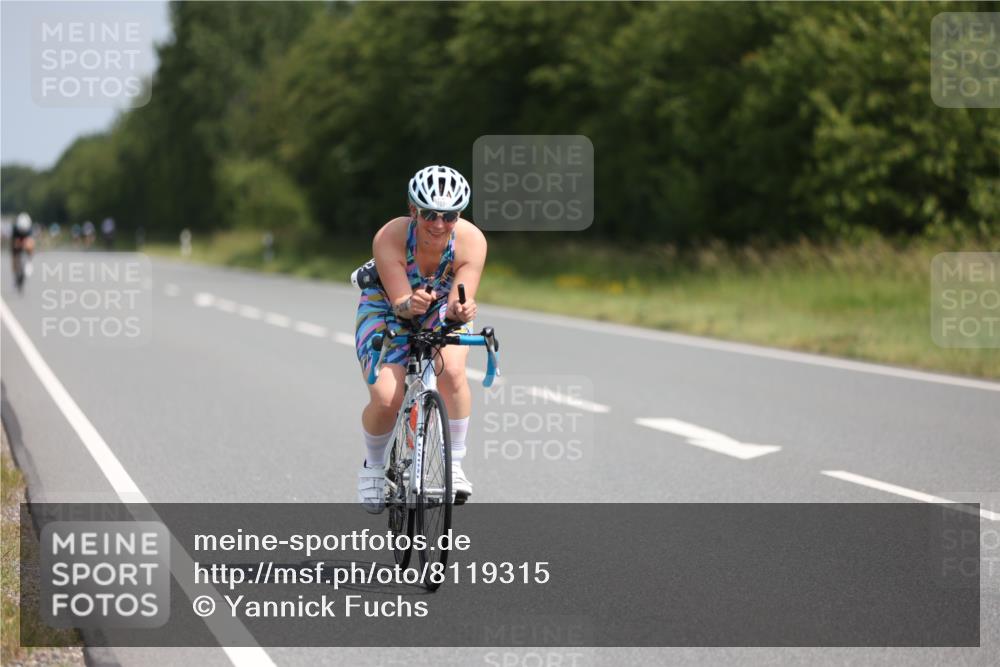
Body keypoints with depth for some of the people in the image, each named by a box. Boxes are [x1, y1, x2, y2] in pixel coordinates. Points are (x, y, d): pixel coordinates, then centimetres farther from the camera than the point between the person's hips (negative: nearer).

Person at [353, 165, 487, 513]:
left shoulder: (471, 241, -27)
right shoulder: (390, 237, -32)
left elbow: (459, 301, -29)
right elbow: (400, 302, -31)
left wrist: (459, 311, -53)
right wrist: (410, 305, -54)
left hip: (441, 310, 1)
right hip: (386, 309, -1)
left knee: (451, 370, -32)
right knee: (386, 397, -23)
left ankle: (455, 465, -13)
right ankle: (373, 468, 9)